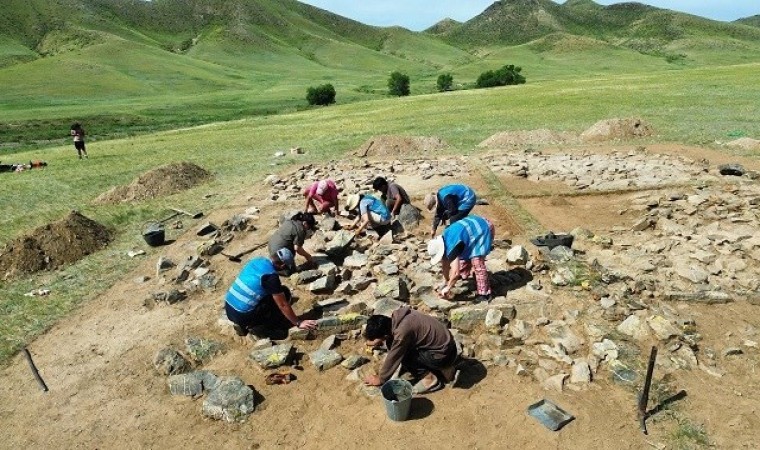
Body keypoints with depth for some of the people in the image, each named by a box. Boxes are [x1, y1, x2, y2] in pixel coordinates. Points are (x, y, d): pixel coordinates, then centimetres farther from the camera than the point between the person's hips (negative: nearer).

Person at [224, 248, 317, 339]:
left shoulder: (258, 260, 6)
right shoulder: (271, 275, -18)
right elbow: (283, 305, -13)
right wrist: (298, 323, -3)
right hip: (242, 315, -8)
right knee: (284, 292, -2)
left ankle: (243, 324, 15)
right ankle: (257, 326, 3)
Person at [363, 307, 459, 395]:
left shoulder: (402, 333, -27)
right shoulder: (397, 317, -4)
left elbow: (393, 358, -14)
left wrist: (380, 379, 0)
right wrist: (375, 342, 2)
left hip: (444, 354, -9)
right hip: (445, 342, 9)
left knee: (402, 355, -14)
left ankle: (430, 379, -2)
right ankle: (442, 369, 13)